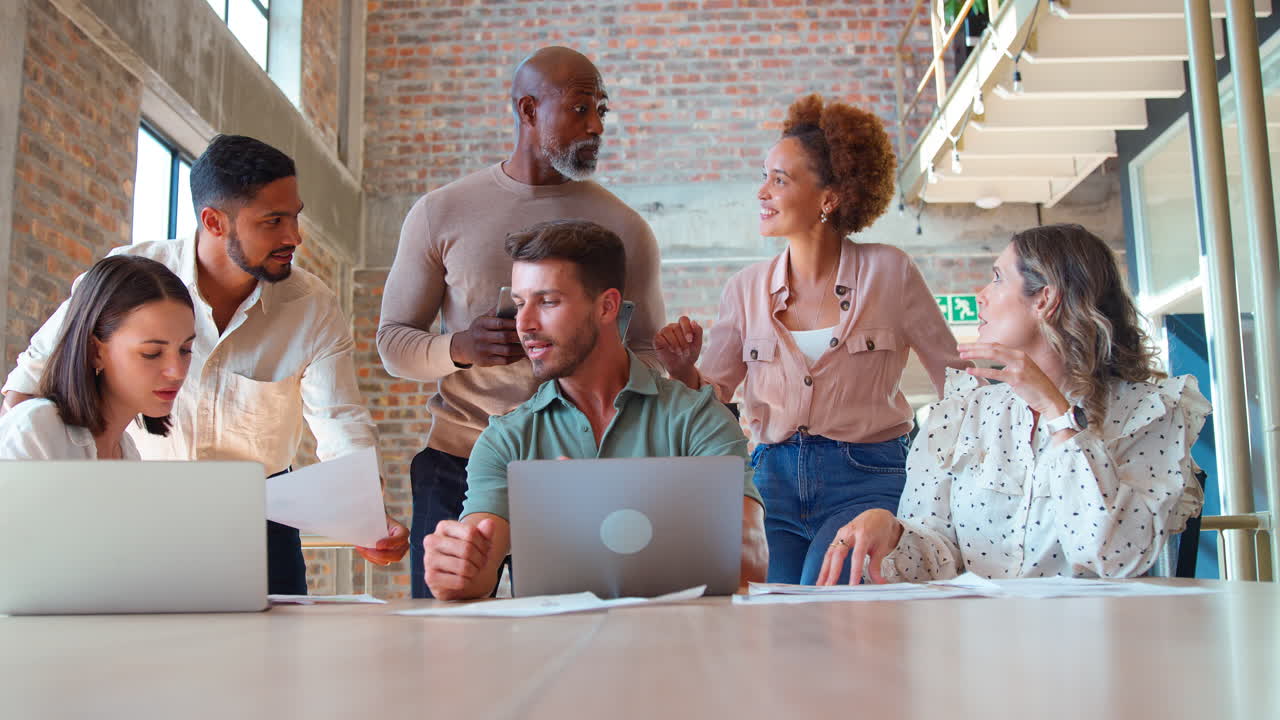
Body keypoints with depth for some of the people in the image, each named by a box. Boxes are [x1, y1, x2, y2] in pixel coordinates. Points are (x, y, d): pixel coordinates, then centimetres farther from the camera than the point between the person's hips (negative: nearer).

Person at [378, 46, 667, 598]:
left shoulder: (624, 228, 6)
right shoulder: (440, 213, 5)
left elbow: (650, 356, 8)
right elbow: (392, 340, 7)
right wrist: (459, 348, -15)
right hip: (456, 463, 0)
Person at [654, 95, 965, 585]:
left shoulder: (888, 273, 0)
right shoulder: (746, 289, 7)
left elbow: (956, 379, 5)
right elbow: (711, 398, 7)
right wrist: (683, 370, -13)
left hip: (866, 478, -2)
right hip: (774, 479, 3)